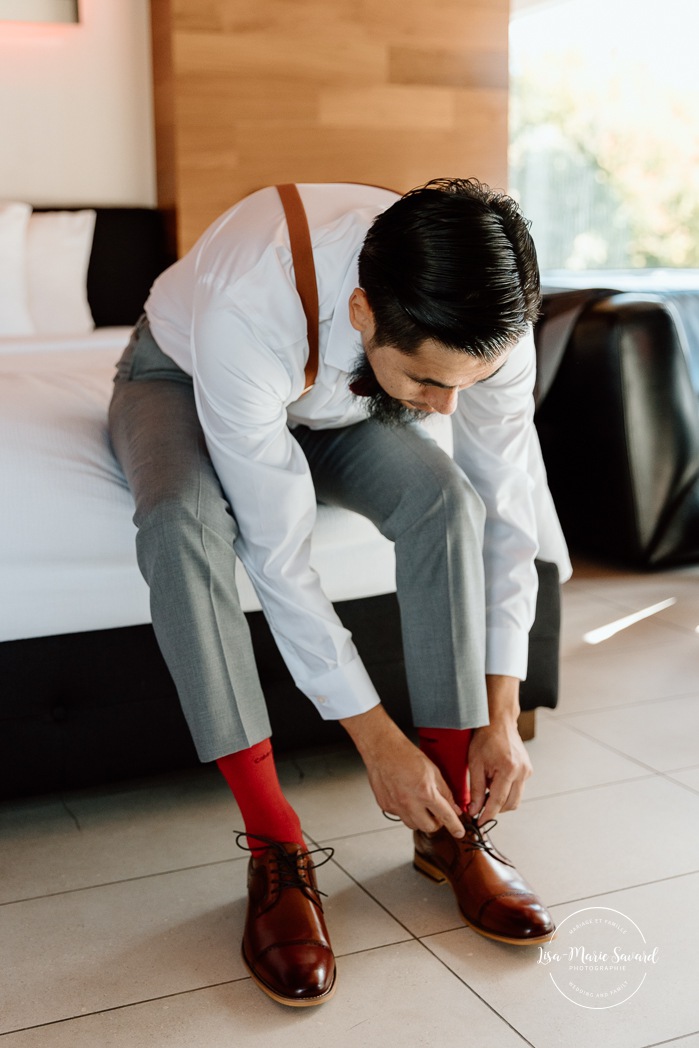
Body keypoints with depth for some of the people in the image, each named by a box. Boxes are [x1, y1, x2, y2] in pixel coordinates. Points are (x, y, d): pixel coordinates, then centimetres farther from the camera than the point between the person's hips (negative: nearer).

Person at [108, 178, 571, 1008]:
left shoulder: (486, 316, -31)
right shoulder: (247, 312, -44)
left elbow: (507, 511, -19)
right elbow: (277, 553, -37)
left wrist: (501, 717, -21)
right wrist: (376, 737, -32)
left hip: (334, 405, 3)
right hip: (180, 378, -3)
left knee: (444, 497, -27)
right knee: (183, 520, -37)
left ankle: (453, 828, -14)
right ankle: (274, 846, -25)